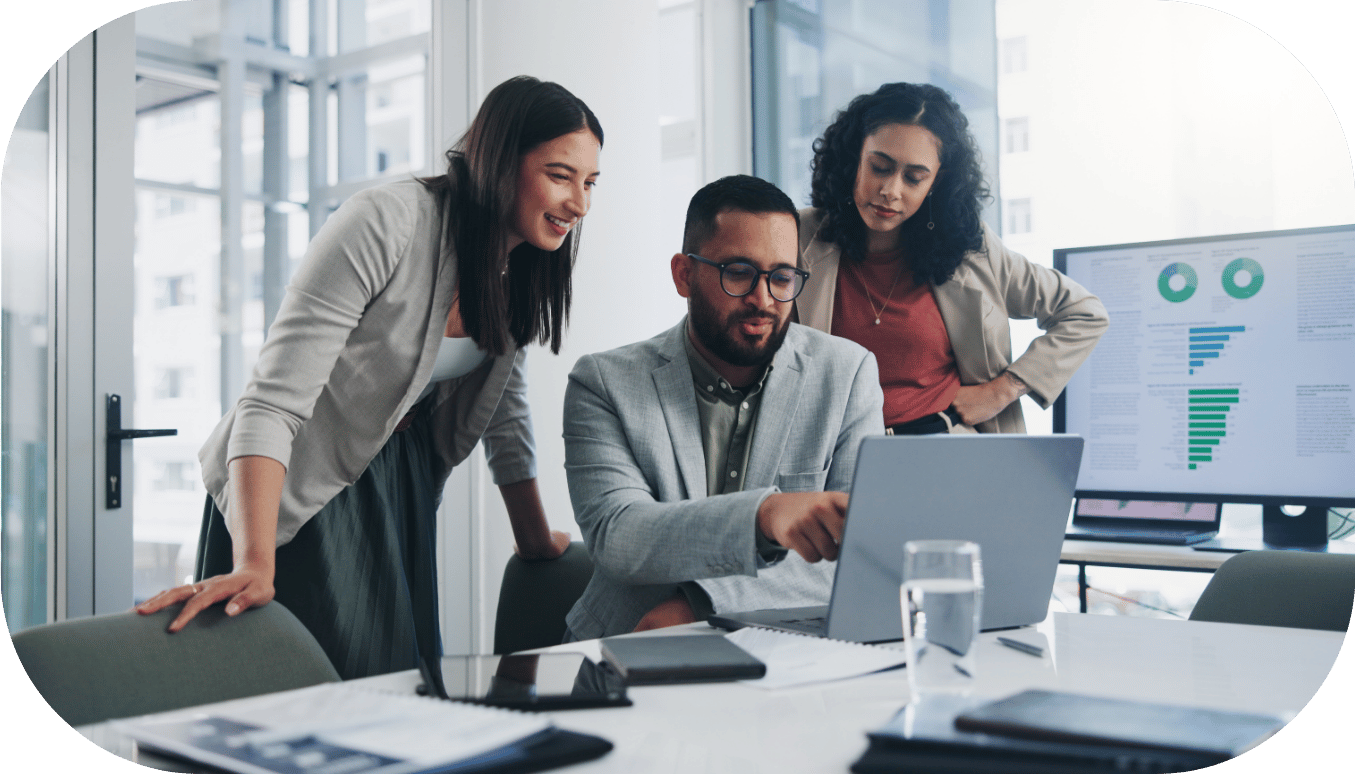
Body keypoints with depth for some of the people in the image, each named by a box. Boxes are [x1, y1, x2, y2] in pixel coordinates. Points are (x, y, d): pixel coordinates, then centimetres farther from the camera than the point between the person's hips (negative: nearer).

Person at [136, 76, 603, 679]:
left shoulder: (519, 268, -3)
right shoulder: (387, 223, -26)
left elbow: (506, 412, 10)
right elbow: (273, 400, -30)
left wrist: (537, 543, 12)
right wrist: (254, 565, -39)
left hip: (397, 491, 7)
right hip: (297, 495, -7)